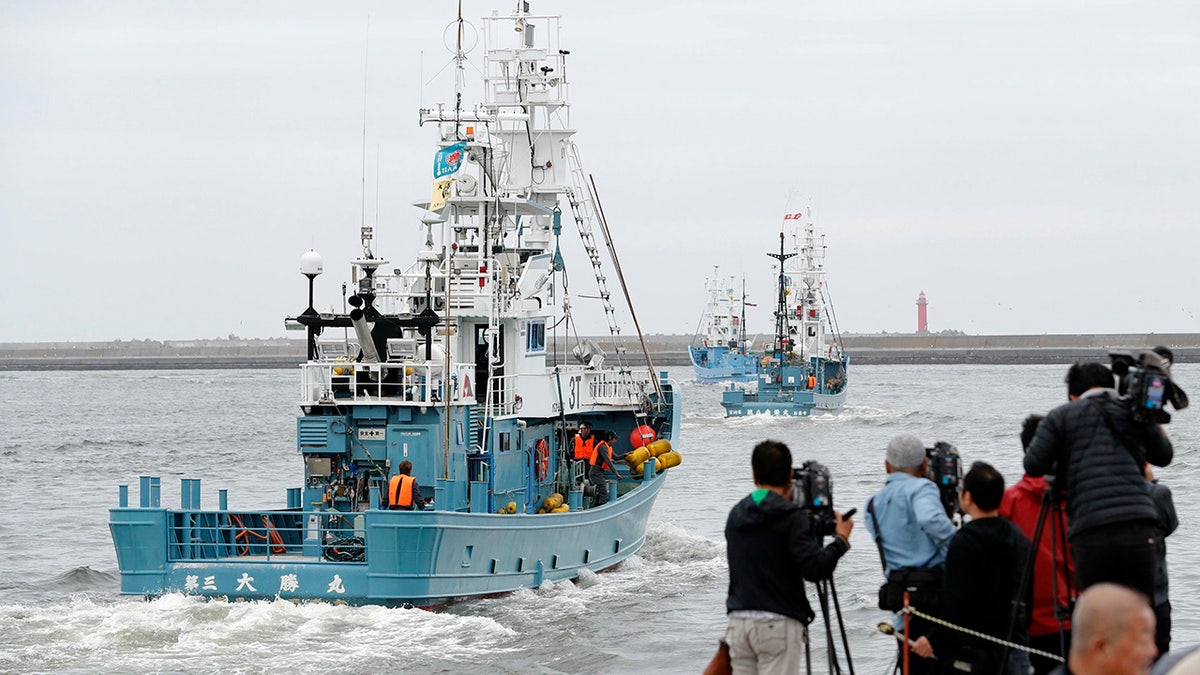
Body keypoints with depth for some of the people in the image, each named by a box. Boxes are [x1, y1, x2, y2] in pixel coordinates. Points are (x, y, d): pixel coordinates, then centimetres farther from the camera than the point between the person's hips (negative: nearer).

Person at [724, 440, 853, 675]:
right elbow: (814, 568, -16)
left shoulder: (735, 515, 11)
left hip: (738, 620, 6)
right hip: (778, 623, -6)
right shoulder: (790, 516, -9)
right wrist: (841, 540, -1)